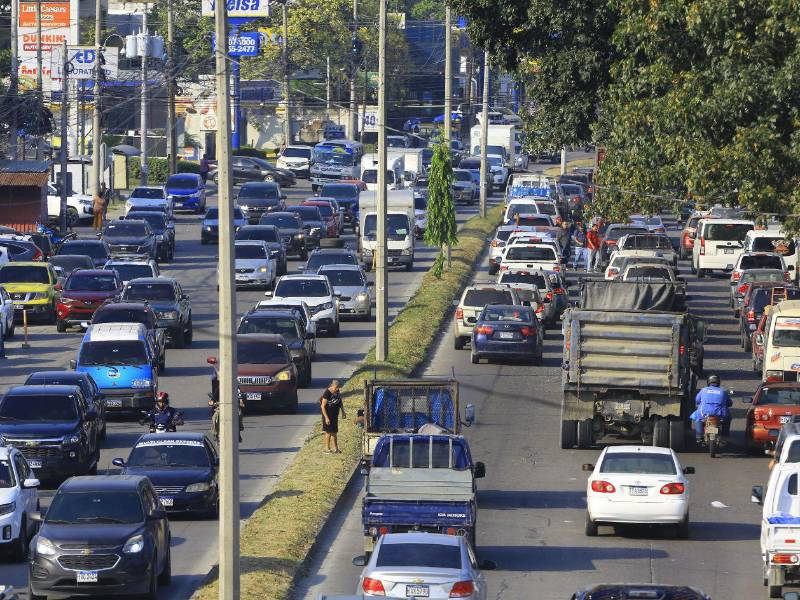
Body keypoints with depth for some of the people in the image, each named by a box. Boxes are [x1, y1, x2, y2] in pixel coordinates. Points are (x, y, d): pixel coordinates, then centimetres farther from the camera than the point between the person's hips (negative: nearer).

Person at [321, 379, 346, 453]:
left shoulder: (337, 392, 0)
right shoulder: (327, 393, -22)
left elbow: (340, 402, 18)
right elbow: (323, 406, -20)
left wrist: (343, 412, 15)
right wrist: (326, 418, -22)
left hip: (335, 415, 7)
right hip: (328, 415, -7)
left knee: (334, 432, 14)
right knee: (329, 432, 1)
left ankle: (335, 448, 21)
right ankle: (327, 448, 12)